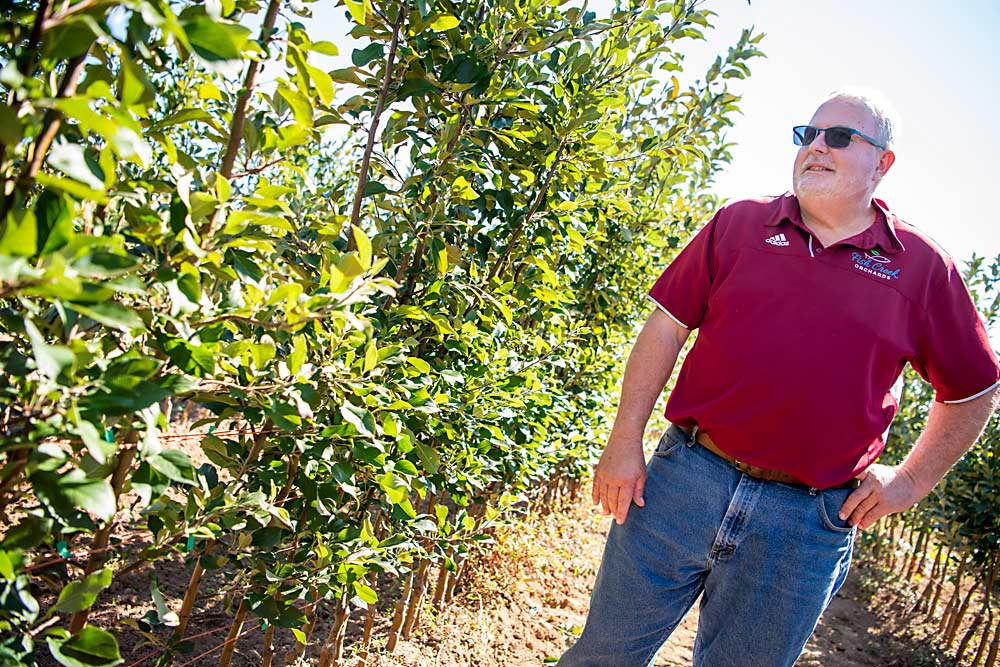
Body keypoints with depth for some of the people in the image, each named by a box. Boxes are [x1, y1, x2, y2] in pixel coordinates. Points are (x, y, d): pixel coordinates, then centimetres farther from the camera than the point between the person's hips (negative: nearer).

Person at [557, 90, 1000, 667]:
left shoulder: (924, 267, 3)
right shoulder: (738, 224, 4)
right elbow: (667, 327, 1)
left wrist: (910, 481, 7)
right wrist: (626, 439, -4)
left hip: (808, 524, 0)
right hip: (684, 480, 1)